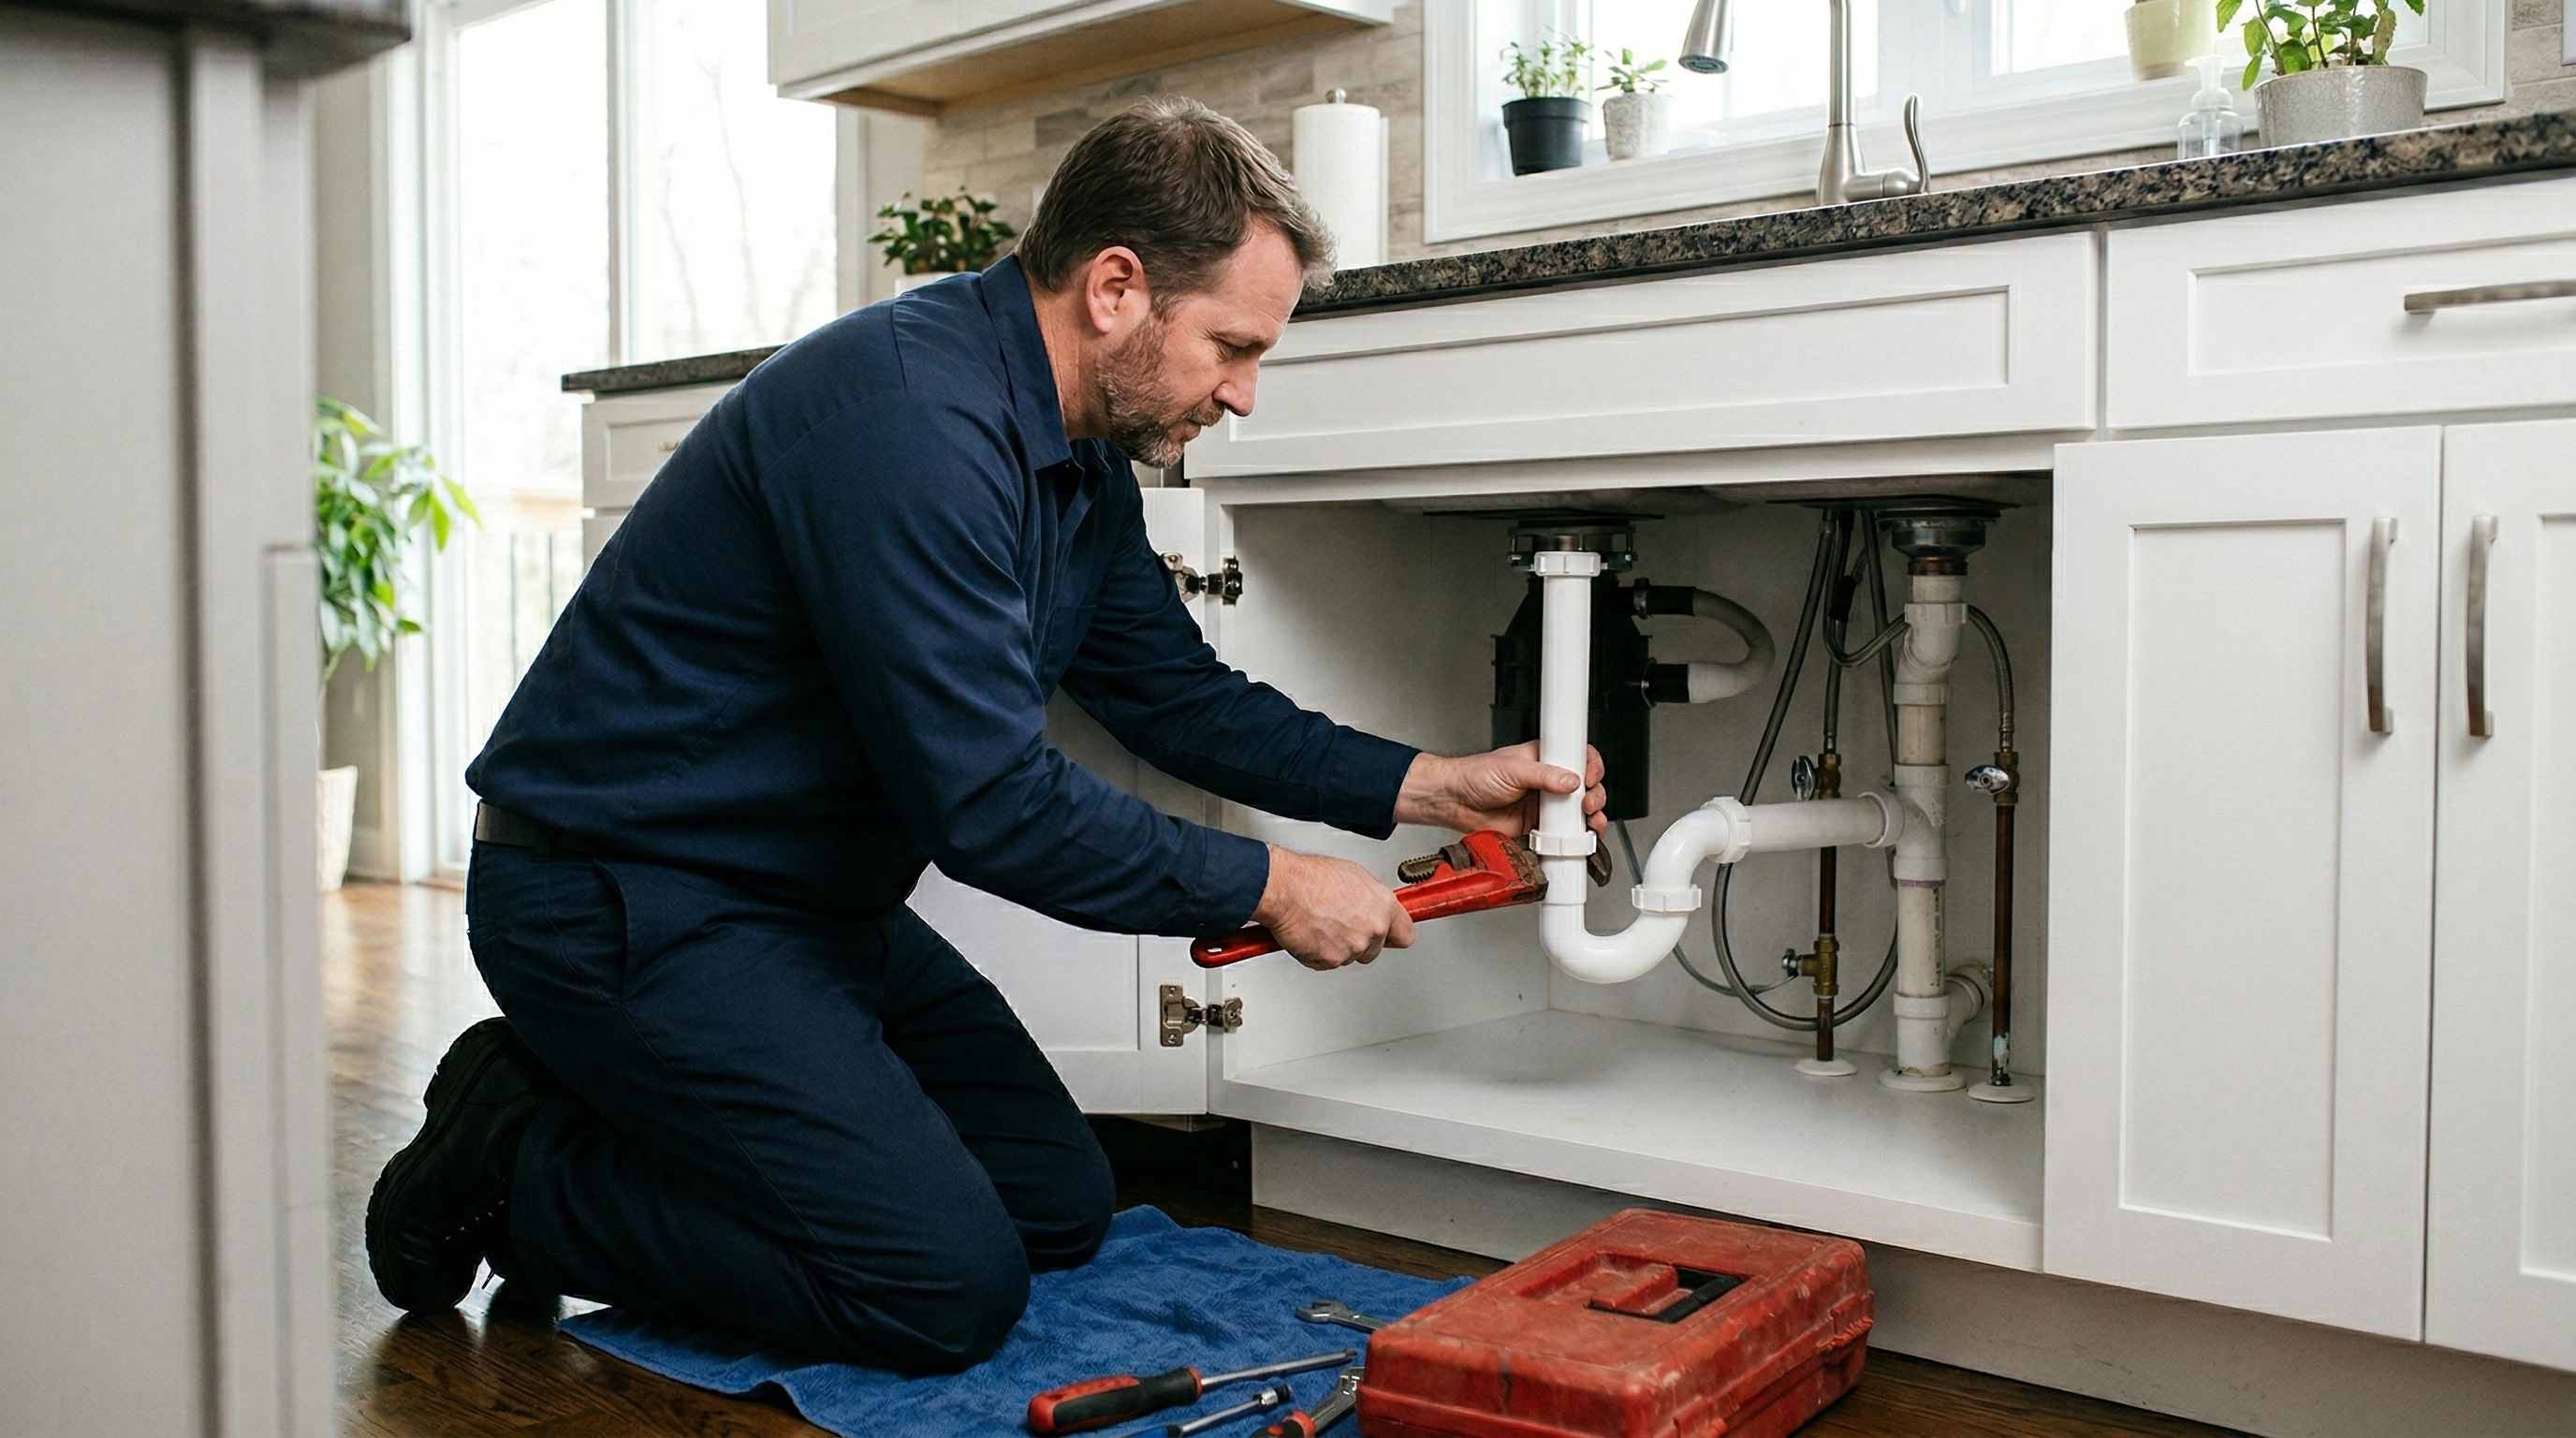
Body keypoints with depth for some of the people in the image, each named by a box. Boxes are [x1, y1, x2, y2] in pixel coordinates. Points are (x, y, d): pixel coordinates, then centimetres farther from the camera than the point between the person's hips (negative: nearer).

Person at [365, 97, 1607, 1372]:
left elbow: (1182, 696, 13)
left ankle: (619, 1103, 18)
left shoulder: (1082, 458, 5)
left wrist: (1431, 786, 6)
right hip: (622, 899, -10)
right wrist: (1272, 889, -17)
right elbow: (990, 802, -28)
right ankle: (518, 1164, 2)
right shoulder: (912, 416, -27)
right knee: (950, 1287, -15)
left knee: (1061, 1211, 11)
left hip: (815, 903, 10)